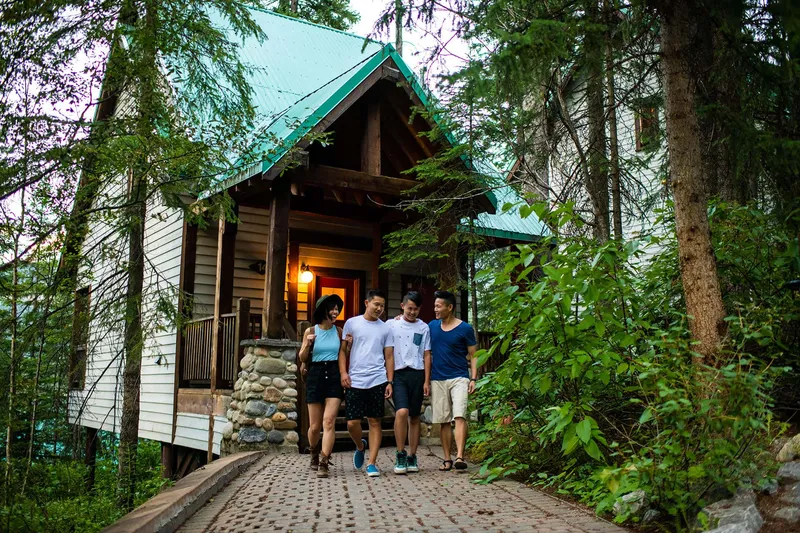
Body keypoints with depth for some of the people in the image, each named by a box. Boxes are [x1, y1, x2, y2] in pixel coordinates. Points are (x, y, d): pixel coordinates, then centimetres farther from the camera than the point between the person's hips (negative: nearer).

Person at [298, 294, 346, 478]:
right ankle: (314, 454, 34)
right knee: (315, 425, 6)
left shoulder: (339, 331, 5)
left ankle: (323, 464, -12)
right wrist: (307, 345, -13)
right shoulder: (310, 331, 2)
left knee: (329, 421, -14)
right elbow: (302, 359, 6)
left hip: (334, 376, 0)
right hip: (315, 376, 0)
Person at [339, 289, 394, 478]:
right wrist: (343, 372, -6)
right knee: (352, 423, -1)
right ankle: (360, 446, 30)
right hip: (354, 381, -1)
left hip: (377, 381, 1)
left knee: (375, 422, 1)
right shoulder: (352, 323, 5)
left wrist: (390, 382, 4)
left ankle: (372, 463, 8)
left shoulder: (385, 328, 10)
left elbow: (389, 357, 11)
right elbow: (342, 350, 6)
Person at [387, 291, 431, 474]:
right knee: (402, 412, -20)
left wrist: (426, 381, 3)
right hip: (398, 373, -2)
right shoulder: (391, 324, 6)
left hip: (417, 374, 2)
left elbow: (426, 355, 10)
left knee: (414, 417, 6)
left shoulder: (423, 328, 10)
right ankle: (400, 455, -9)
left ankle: (412, 457, 15)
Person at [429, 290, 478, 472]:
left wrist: (473, 378, -7)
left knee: (459, 416, -16)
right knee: (444, 421, 6)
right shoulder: (432, 326, 8)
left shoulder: (465, 329, -2)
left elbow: (473, 355, 1)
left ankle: (460, 457, -20)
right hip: (437, 380, 4)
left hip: (459, 378, -4)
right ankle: (447, 459, 12)